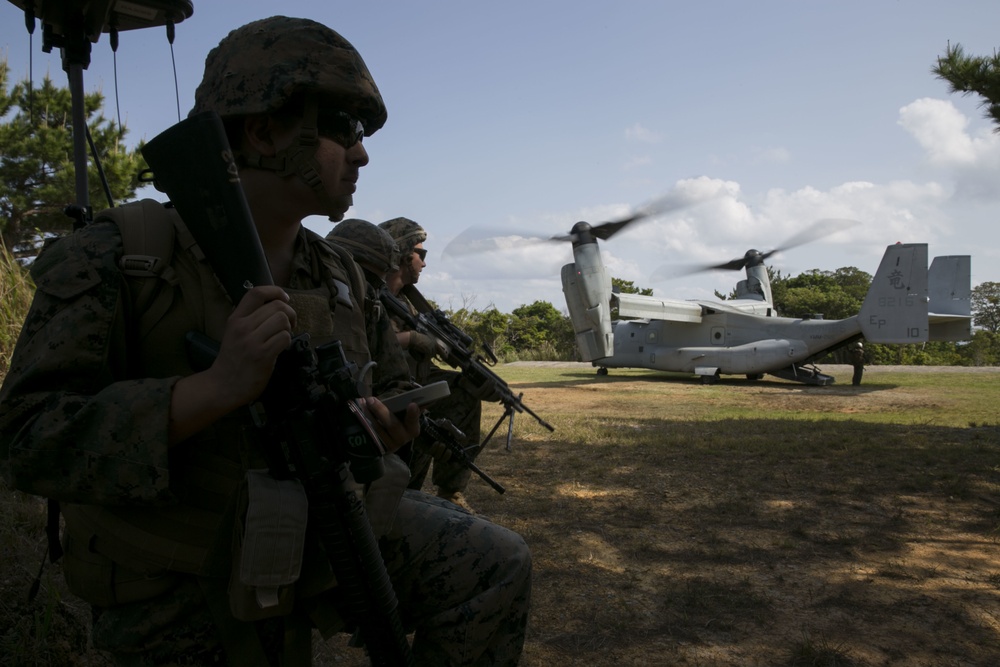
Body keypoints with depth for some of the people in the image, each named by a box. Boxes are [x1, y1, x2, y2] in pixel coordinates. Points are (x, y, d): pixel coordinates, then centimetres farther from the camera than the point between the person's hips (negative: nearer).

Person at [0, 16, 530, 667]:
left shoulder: (341, 274, 0)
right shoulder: (117, 256, -17)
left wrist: (373, 425, -9)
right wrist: (220, 384, -36)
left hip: (322, 528, 5)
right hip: (182, 588, -4)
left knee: (496, 565, -8)